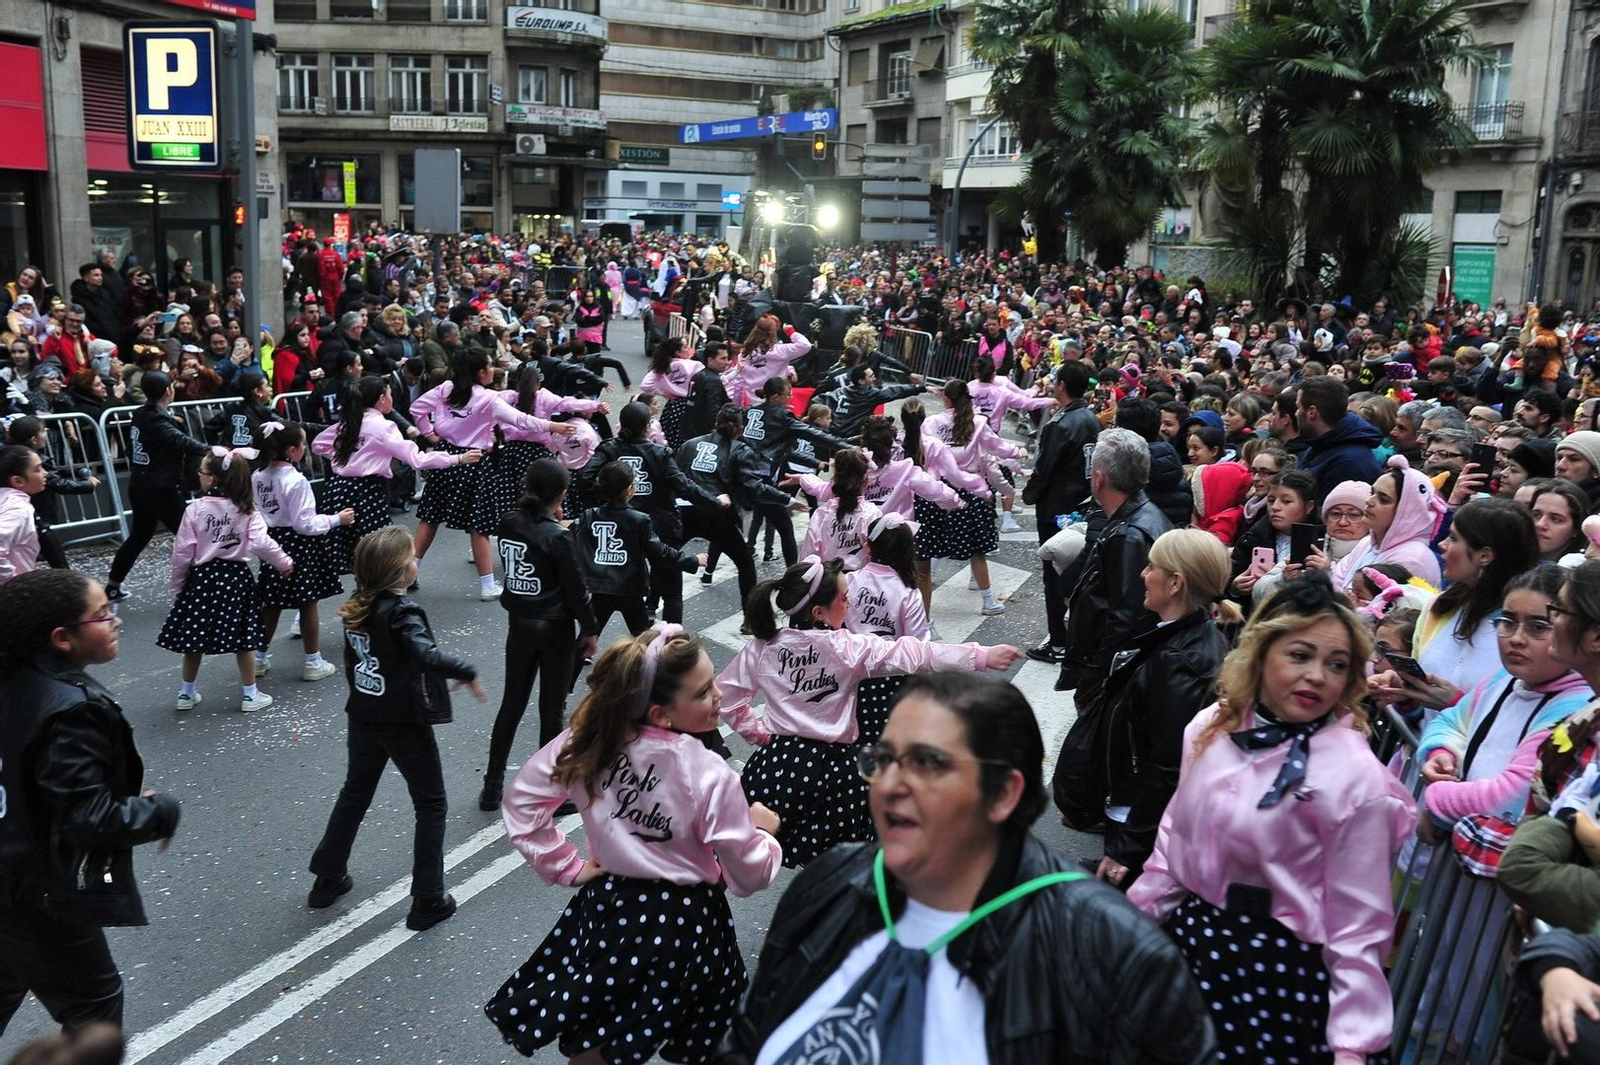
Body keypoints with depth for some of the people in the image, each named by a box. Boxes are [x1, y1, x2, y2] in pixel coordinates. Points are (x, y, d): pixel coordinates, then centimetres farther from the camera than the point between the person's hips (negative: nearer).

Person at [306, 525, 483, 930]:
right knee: (431, 806, 7)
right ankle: (427, 902, 10)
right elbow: (427, 655, -38)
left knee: (354, 794, 24)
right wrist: (468, 673, -26)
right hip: (406, 724, -7)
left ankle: (327, 880, 36)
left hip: (364, 720, 7)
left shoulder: (356, 608, 1)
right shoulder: (401, 612, -22)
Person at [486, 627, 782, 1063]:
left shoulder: (591, 740, -14)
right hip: (684, 923, -4)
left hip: (609, 909, 4)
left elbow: (521, 799, -2)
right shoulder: (709, 777, -26)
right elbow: (750, 873, -15)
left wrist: (566, 867, 3)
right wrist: (761, 829, 4)